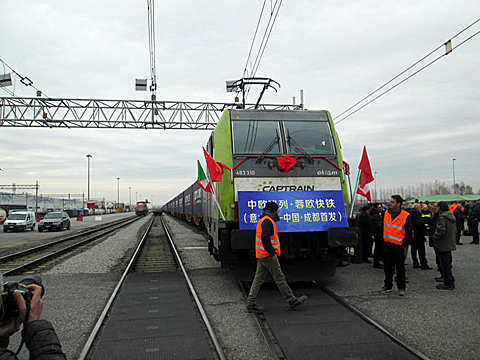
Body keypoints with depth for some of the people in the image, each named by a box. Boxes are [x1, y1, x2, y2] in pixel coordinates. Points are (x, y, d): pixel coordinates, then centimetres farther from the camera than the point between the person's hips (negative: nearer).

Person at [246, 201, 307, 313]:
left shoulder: (263, 220, 19)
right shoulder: (268, 221, -14)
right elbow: (265, 238, -26)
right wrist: (272, 253, -23)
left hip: (261, 255, 10)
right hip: (268, 255, -10)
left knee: (259, 278, 9)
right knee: (279, 277, -1)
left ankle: (251, 303, 9)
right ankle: (292, 300, 9)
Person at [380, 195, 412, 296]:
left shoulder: (406, 216, -8)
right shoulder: (386, 213, 8)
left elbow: (409, 233, -4)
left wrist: (404, 245, -8)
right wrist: (382, 240, 13)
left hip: (398, 246, -5)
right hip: (386, 245, 5)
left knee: (400, 268, 3)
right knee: (387, 267, 13)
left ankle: (401, 288, 13)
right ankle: (388, 286, 24)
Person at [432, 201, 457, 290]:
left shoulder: (442, 217, -18)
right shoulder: (451, 216, 12)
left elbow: (441, 231, -25)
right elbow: (455, 230, 19)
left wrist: (434, 238, -11)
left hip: (443, 245, -10)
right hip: (450, 244, 10)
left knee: (445, 264, -3)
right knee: (448, 263, 18)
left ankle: (448, 283, 2)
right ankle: (451, 282, 25)